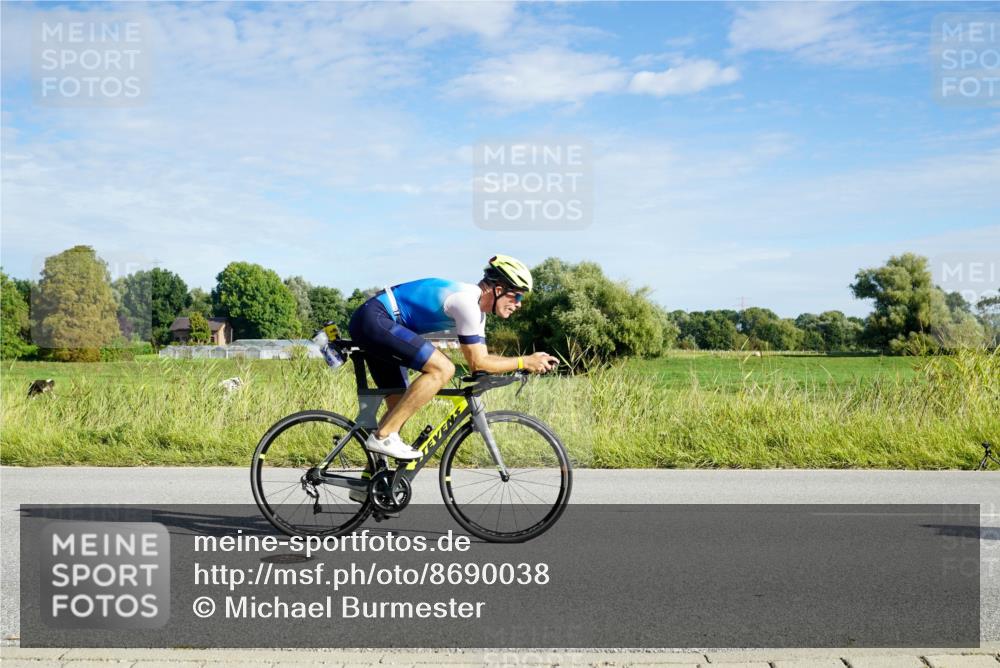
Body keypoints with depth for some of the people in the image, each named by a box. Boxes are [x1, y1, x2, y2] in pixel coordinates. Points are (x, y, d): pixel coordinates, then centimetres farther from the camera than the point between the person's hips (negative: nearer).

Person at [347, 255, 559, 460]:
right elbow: (477, 363, -16)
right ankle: (383, 436, -18)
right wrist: (524, 362, -9)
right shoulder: (466, 301, -19)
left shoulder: (476, 306, 12)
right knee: (442, 369, -22)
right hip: (374, 319, -11)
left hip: (371, 325, 11)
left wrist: (531, 362, 6)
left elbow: (482, 358, 15)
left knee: (400, 407, 10)